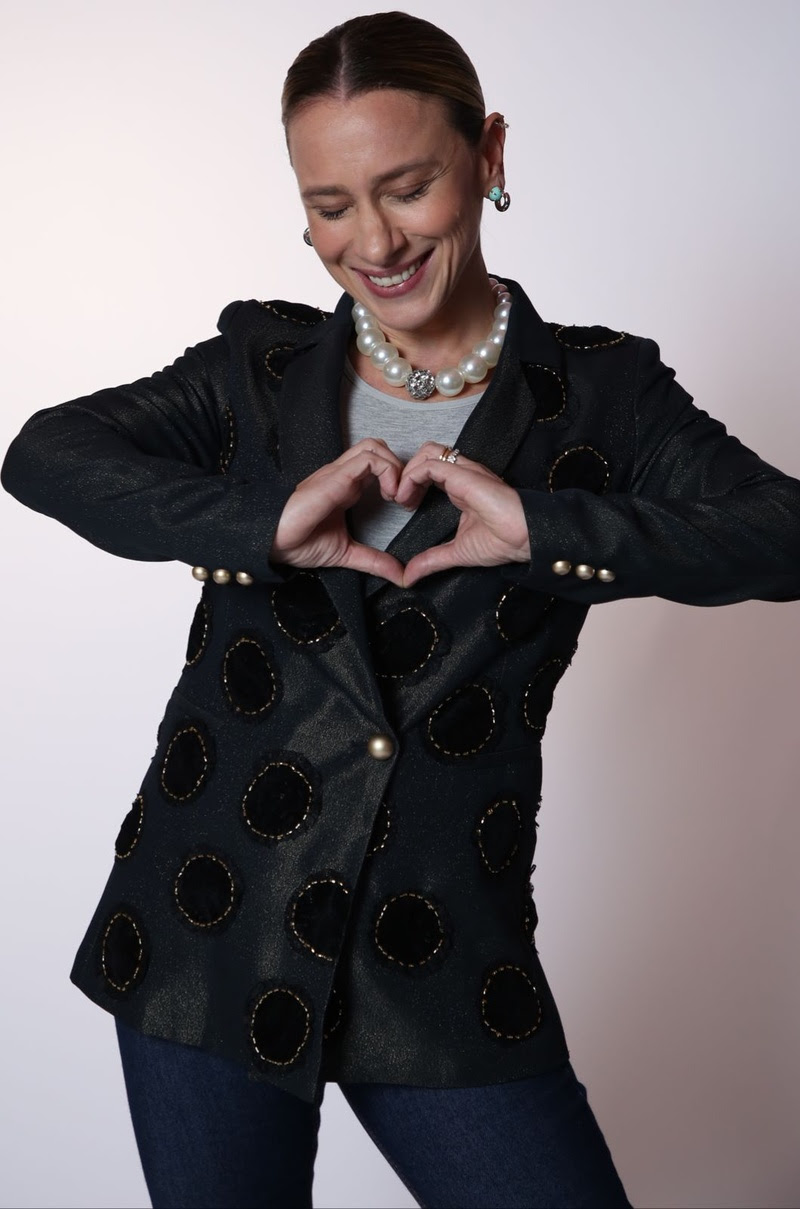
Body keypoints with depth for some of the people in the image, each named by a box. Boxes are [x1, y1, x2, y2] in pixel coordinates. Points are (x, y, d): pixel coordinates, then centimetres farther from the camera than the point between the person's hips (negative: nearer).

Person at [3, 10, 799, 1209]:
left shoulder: (600, 393, 2)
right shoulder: (261, 367, 5)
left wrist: (539, 523, -22)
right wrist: (265, 518, -20)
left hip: (444, 968, -1)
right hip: (214, 931, 1)